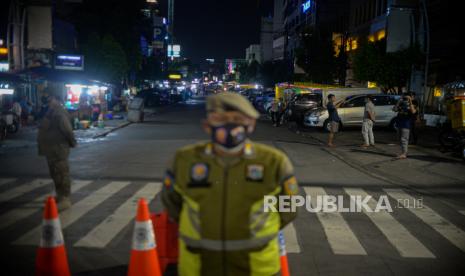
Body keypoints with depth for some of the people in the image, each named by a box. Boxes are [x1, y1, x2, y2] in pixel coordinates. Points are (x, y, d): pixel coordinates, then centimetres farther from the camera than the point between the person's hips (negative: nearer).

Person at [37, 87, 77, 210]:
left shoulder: (59, 112, -20)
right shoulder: (52, 111, 14)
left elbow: (67, 129, -24)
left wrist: (72, 142, -14)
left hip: (58, 148, -11)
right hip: (51, 148, 11)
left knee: (61, 173, -5)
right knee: (55, 173, 18)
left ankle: (65, 199, 1)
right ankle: (60, 195, 31)